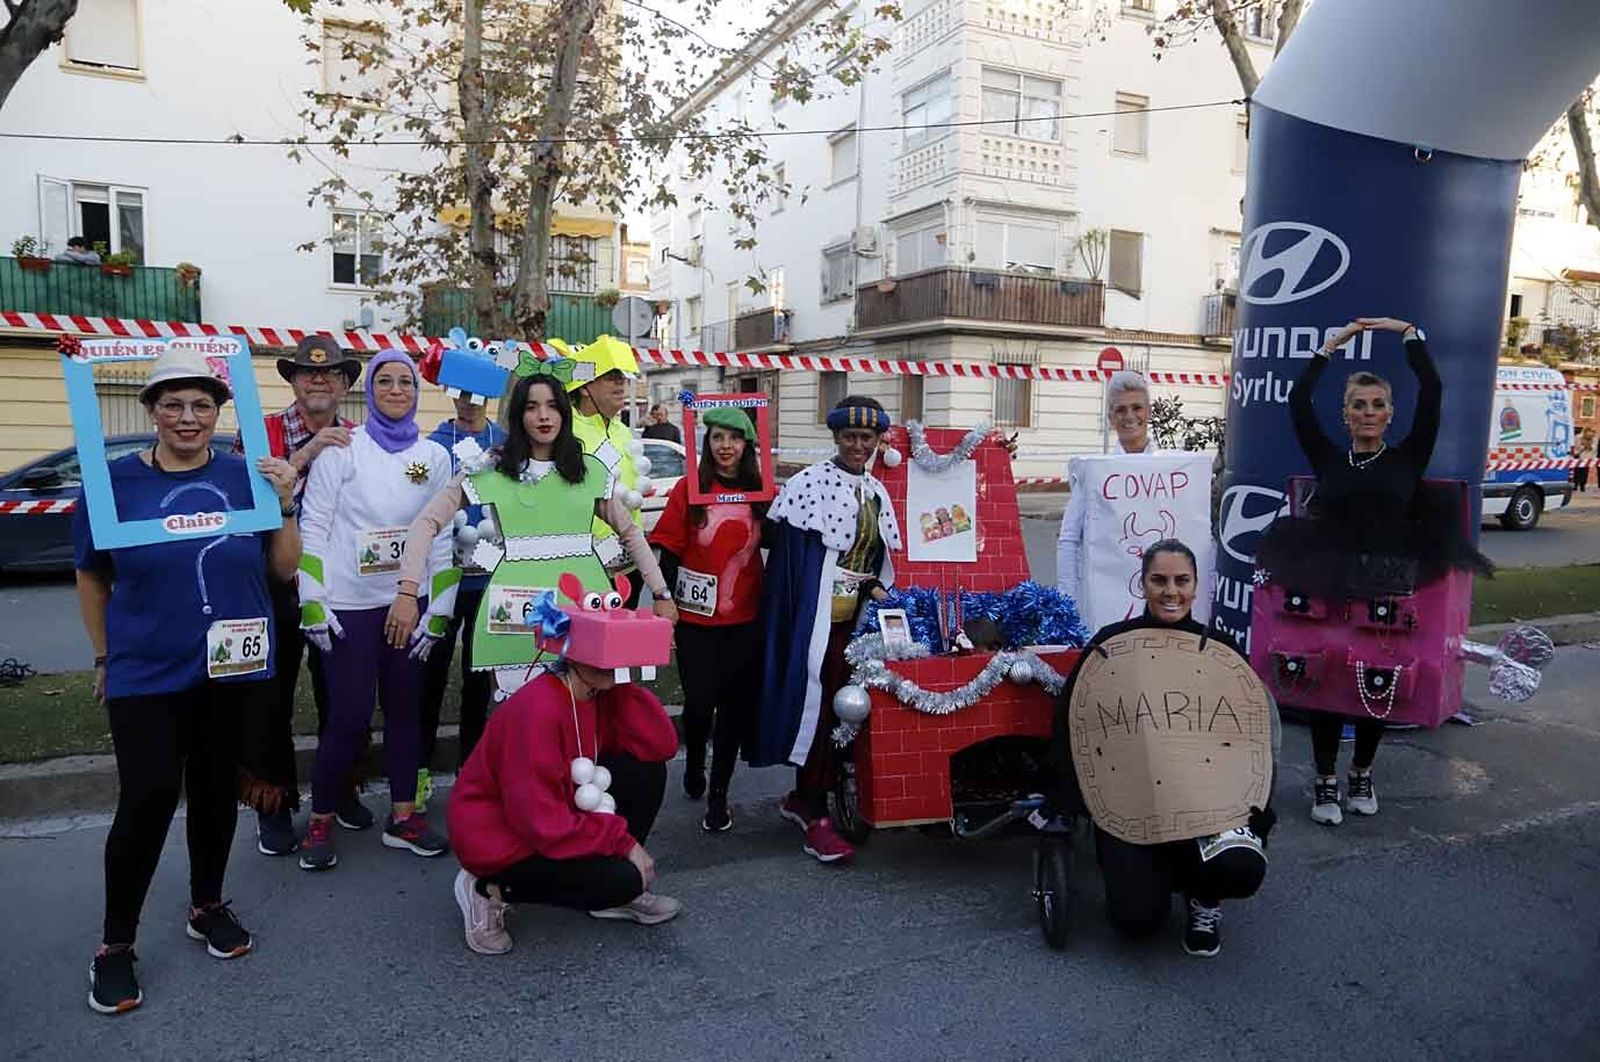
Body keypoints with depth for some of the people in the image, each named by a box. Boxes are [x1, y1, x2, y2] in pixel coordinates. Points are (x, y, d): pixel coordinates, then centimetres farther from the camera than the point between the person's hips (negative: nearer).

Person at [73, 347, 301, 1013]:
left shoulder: (247, 476, 0)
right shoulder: (114, 481, -4)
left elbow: (284, 571, 1)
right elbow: (91, 578, 7)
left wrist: (285, 504, -12)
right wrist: (104, 659, 9)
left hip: (234, 669, 2)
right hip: (145, 676, -2)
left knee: (216, 790, 14)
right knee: (147, 801, -3)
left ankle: (207, 906, 34)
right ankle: (115, 944, 17)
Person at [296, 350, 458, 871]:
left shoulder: (435, 456, 5)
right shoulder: (341, 450, -4)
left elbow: (442, 538, 6)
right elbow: (313, 527, -5)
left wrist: (438, 611, 3)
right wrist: (313, 604, -9)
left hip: (410, 603, 4)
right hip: (350, 605, -3)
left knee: (405, 709, 10)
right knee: (349, 717, -3)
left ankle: (403, 817, 23)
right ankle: (320, 823, 17)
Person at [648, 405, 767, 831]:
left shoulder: (761, 493, 4)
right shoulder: (688, 489, -4)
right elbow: (668, 549, -4)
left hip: (745, 618, 2)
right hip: (697, 618, -2)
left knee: (737, 704, 6)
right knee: (700, 701, 2)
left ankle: (718, 793, 20)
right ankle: (693, 763, 35)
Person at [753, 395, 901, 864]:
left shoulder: (877, 492, 13)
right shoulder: (809, 484, -8)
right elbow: (788, 554, -11)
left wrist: (878, 588, 6)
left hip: (856, 615, 7)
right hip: (817, 614, -6)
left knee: (838, 707, 11)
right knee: (817, 703, -6)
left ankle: (803, 798, 27)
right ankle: (815, 815, 2)